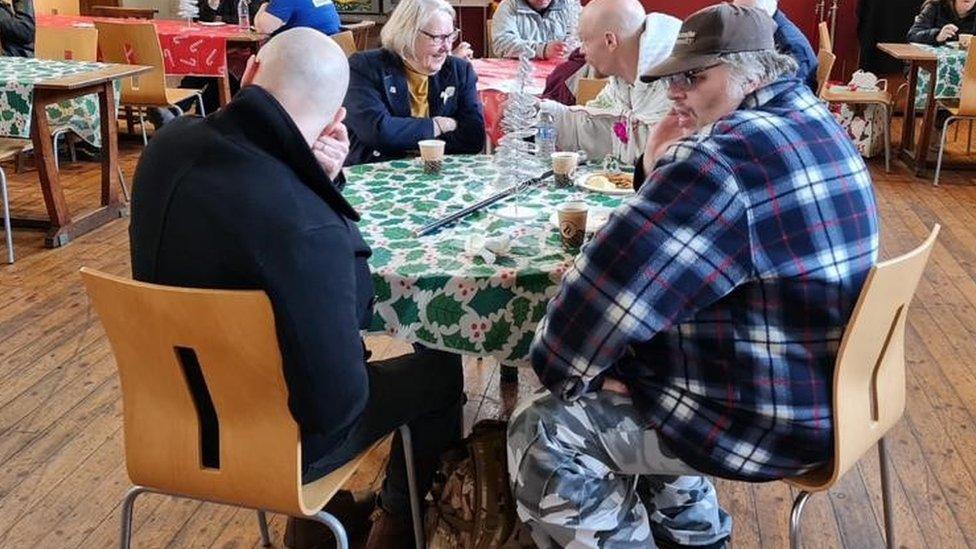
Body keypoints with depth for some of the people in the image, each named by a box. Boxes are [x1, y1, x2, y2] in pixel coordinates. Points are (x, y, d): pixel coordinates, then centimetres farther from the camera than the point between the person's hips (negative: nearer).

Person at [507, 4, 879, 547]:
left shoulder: (728, 158, -26)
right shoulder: (813, 121, 7)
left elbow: (618, 280, -25)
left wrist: (558, 364, -9)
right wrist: (664, 173, -2)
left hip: (766, 417, -10)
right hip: (820, 384, 10)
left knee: (543, 432, -6)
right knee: (636, 353, 28)